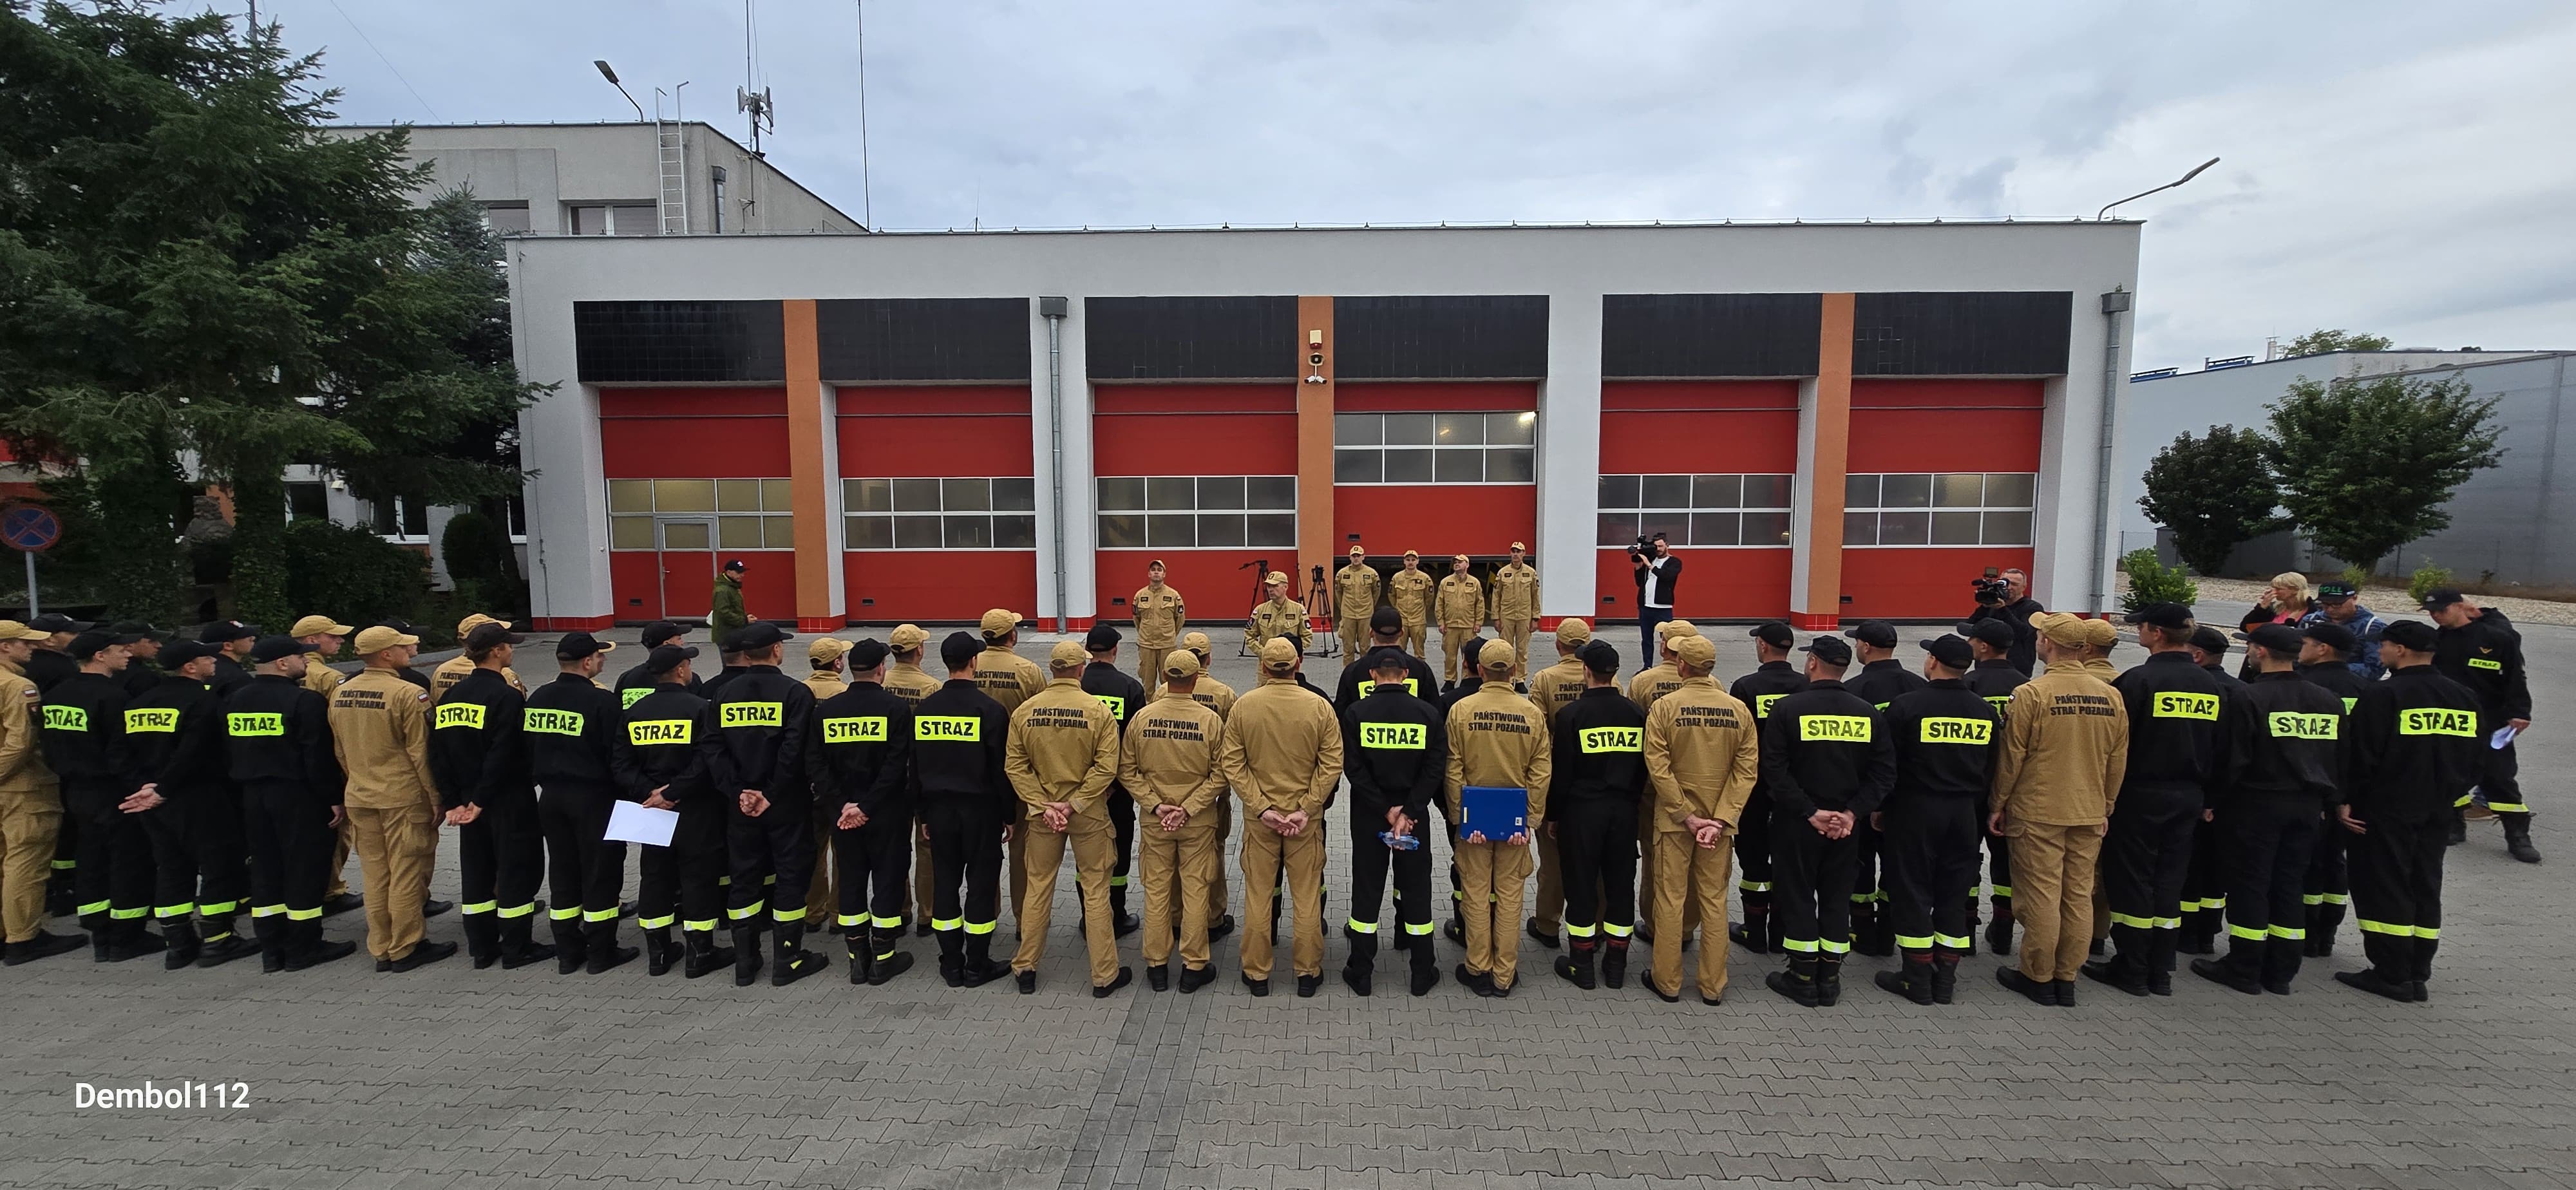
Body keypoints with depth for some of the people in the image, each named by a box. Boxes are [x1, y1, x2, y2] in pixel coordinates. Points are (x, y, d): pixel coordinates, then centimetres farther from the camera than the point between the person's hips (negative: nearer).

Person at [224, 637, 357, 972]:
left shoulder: (234, 701, 8)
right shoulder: (304, 701, -16)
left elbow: (227, 754, 14)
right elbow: (320, 758, -18)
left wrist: (244, 788, 21)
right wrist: (335, 799, -10)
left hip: (253, 796, 8)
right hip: (298, 795, -8)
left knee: (264, 868, 14)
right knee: (304, 868, 1)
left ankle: (272, 949, 20)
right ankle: (303, 948, 7)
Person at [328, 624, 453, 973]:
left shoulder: (340, 694, 6)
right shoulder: (408, 694, -16)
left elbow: (340, 751, 15)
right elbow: (421, 752, -14)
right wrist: (436, 797, -7)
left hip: (360, 798, 7)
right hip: (404, 798, -7)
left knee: (375, 875, 13)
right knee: (406, 875, 3)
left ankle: (382, 949, 21)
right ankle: (405, 949, 10)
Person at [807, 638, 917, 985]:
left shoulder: (825, 709, 0)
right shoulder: (897, 708, -12)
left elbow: (815, 764, -4)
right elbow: (897, 765, -18)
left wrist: (842, 805, -7)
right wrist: (868, 807, -14)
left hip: (842, 813, 4)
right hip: (888, 813, -3)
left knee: (850, 882, 14)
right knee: (887, 881, 7)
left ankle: (858, 959, 21)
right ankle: (883, 959, 15)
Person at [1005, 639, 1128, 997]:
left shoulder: (1025, 711, -5)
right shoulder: (1098, 711, -13)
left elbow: (1015, 765, -5)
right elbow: (1106, 766, -17)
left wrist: (1042, 806, -6)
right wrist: (1074, 804, -13)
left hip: (1041, 810, 3)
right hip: (1089, 813, -2)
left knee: (1038, 887, 17)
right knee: (1095, 890, 8)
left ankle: (1026, 968, 28)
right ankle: (1104, 975, 17)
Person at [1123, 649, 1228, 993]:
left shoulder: (1142, 717, -8)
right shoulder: (1210, 720, -13)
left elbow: (1128, 771, -5)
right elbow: (1220, 775, -12)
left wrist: (1156, 805, -5)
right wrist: (1189, 808, -10)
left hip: (1154, 821, 2)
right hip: (1199, 822, -1)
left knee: (1157, 890, 13)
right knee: (1195, 891, 10)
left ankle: (1157, 966, 24)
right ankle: (1194, 967, 19)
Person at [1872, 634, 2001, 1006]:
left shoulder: (1907, 705, -13)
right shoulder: (1985, 711, 4)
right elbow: (1991, 769, 10)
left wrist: (1879, 807, 2)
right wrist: (1972, 805, 19)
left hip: (1915, 809, -5)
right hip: (1965, 812, 5)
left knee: (1912, 890, 4)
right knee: (1955, 892, 13)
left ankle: (1917, 979, 9)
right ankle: (1945, 979, 20)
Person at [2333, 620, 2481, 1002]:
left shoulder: (2384, 695, -16)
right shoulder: (2466, 698, 8)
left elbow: (2362, 755, -17)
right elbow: (2476, 759, 13)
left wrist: (2345, 800, -9)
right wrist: (2449, 795, 21)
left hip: (2386, 810, -7)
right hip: (2436, 812, 7)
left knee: (2384, 889, 0)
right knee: (2426, 890, 14)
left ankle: (2392, 975, 3)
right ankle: (2418, 975, 19)